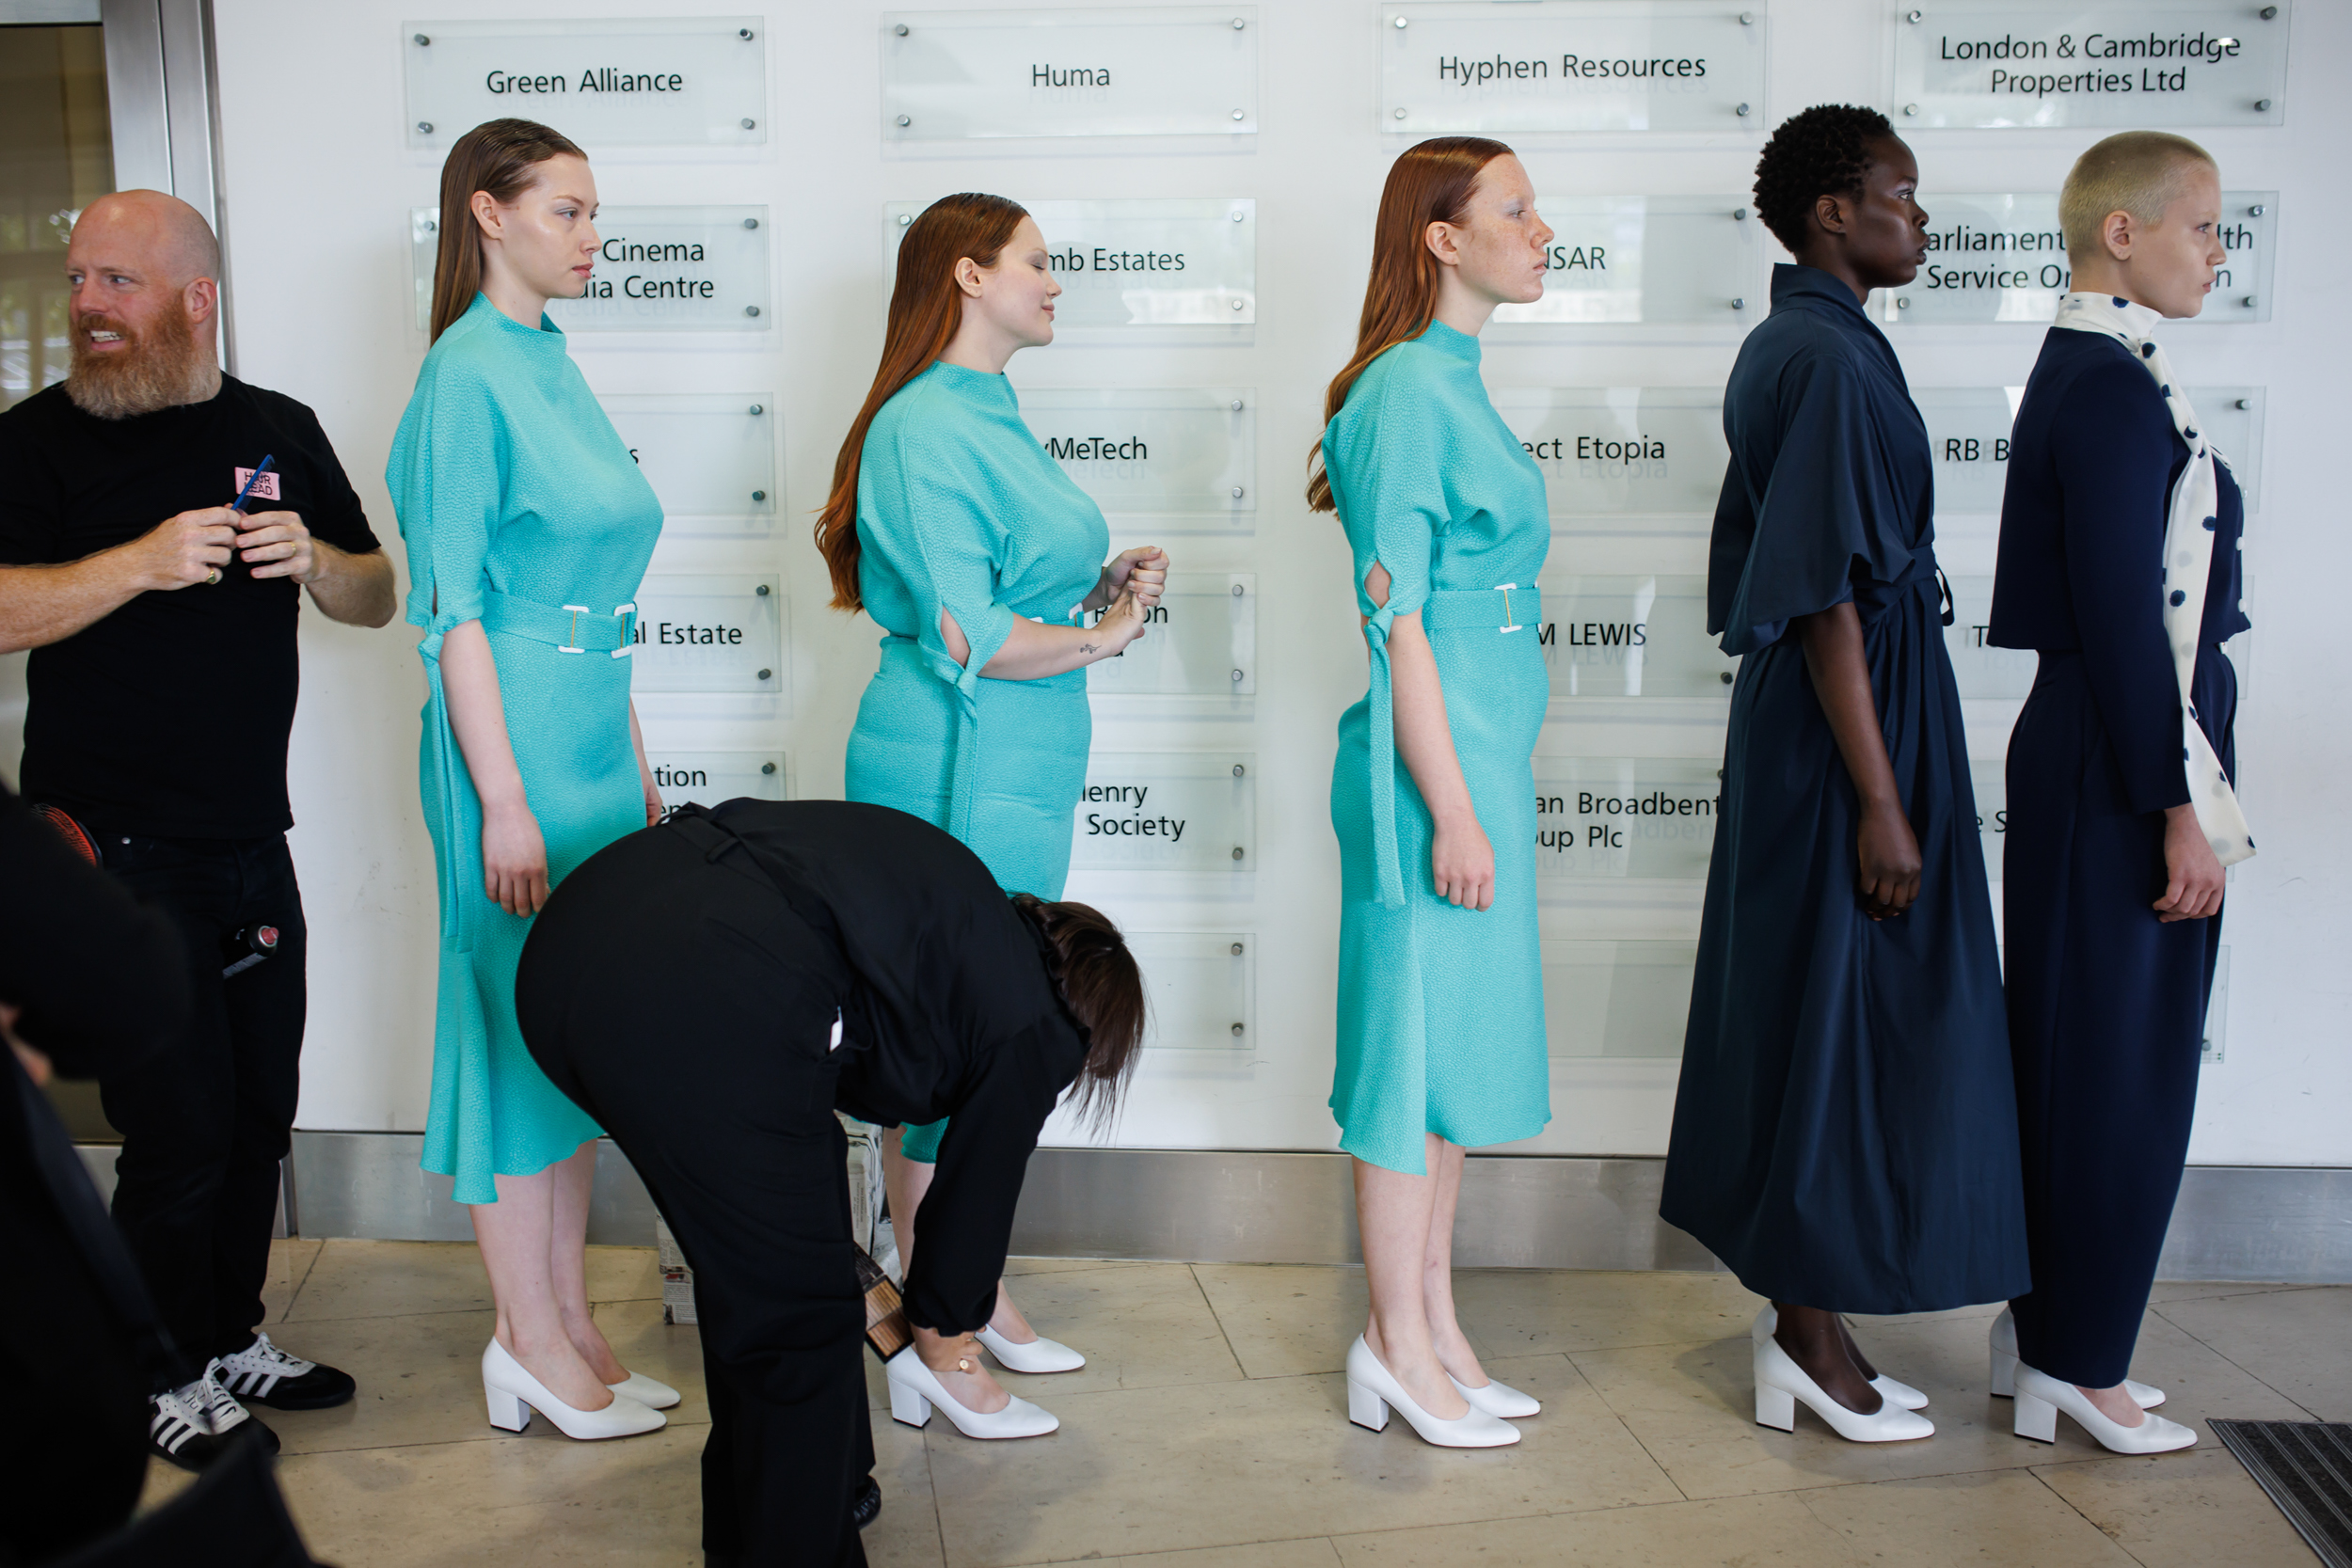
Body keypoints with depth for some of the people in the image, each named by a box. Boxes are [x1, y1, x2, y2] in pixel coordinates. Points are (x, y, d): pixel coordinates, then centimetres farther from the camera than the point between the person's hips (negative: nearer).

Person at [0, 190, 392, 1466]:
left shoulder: (281, 431, 9)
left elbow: (377, 599, 12)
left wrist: (314, 561, -8)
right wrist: (142, 561, -24)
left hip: (253, 842, 5)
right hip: (116, 848, -4)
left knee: (259, 1117, 14)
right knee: (180, 1134, 0)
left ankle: (236, 1338, 32)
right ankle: (174, 1377, 20)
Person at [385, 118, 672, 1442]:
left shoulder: (553, 363, 14)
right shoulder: (469, 375, -12)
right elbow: (454, 611, -15)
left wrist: (638, 766, 18)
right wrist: (505, 802, -18)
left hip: (593, 738, 9)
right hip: (515, 740, -9)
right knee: (521, 1024, 1)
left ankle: (570, 1323, 24)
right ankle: (532, 1343, 14)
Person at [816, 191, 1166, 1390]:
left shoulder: (990, 417, 15)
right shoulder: (922, 428, -15)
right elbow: (967, 639, -22)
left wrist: (1100, 591, 5)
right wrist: (1100, 637, -8)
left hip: (1019, 774, 9)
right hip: (954, 769, -9)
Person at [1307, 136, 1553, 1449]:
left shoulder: (1458, 384, 15)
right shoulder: (1407, 389, -13)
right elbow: (1397, 618, -17)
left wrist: (1481, 790, 19)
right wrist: (1451, 808, -18)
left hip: (1483, 753, 10)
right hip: (1435, 760, -10)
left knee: (1461, 1040, 13)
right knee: (1423, 1031, -1)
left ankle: (1434, 1327, 25)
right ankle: (1396, 1344, 13)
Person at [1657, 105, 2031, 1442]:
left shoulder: (1784, 348, 14)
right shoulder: (1832, 357, -17)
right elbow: (1827, 595, -22)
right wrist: (1879, 800, -21)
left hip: (1800, 718, 10)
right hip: (1854, 721, -10)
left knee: (1804, 1013, 13)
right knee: (1846, 1013, -2)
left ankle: (1806, 1327, 24)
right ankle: (1812, 1332, 10)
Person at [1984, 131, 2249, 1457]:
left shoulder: (2086, 374, 15)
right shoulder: (2119, 391, -16)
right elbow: (2131, 623, -20)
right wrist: (2184, 808, -17)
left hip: (2087, 752, 10)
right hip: (2123, 767, -10)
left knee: (2078, 1055, 15)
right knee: (2124, 1065, 0)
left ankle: (2046, 1335, 27)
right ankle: (2080, 1363, 13)